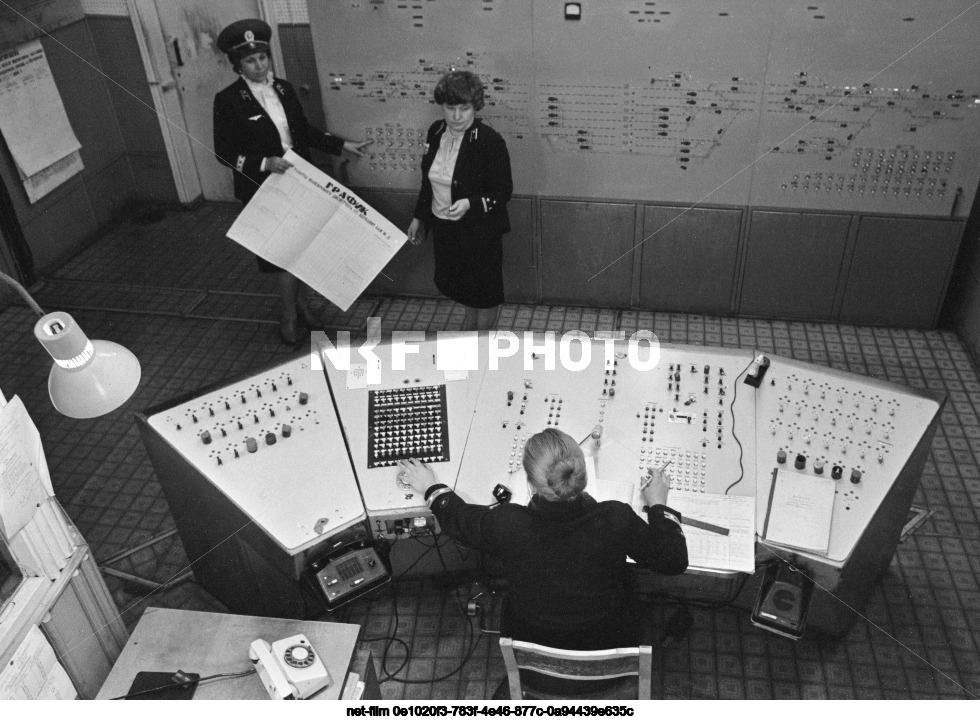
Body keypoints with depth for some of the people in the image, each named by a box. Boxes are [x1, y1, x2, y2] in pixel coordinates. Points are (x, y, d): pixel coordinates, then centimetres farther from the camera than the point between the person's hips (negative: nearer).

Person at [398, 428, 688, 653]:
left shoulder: (507, 524, -29)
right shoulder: (616, 520, -30)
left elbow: (457, 517, -6)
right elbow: (674, 560, -12)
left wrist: (432, 488, 14)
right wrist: (658, 505, 3)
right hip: (609, 653, 0)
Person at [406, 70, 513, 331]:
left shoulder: (490, 141, -21)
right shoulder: (436, 132, -2)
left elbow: (503, 191, -17)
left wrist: (470, 204, -33)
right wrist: (419, 217, 14)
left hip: (480, 230, -6)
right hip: (444, 228, 6)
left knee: (484, 290, 12)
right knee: (457, 282, 23)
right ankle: (469, 328, 49)